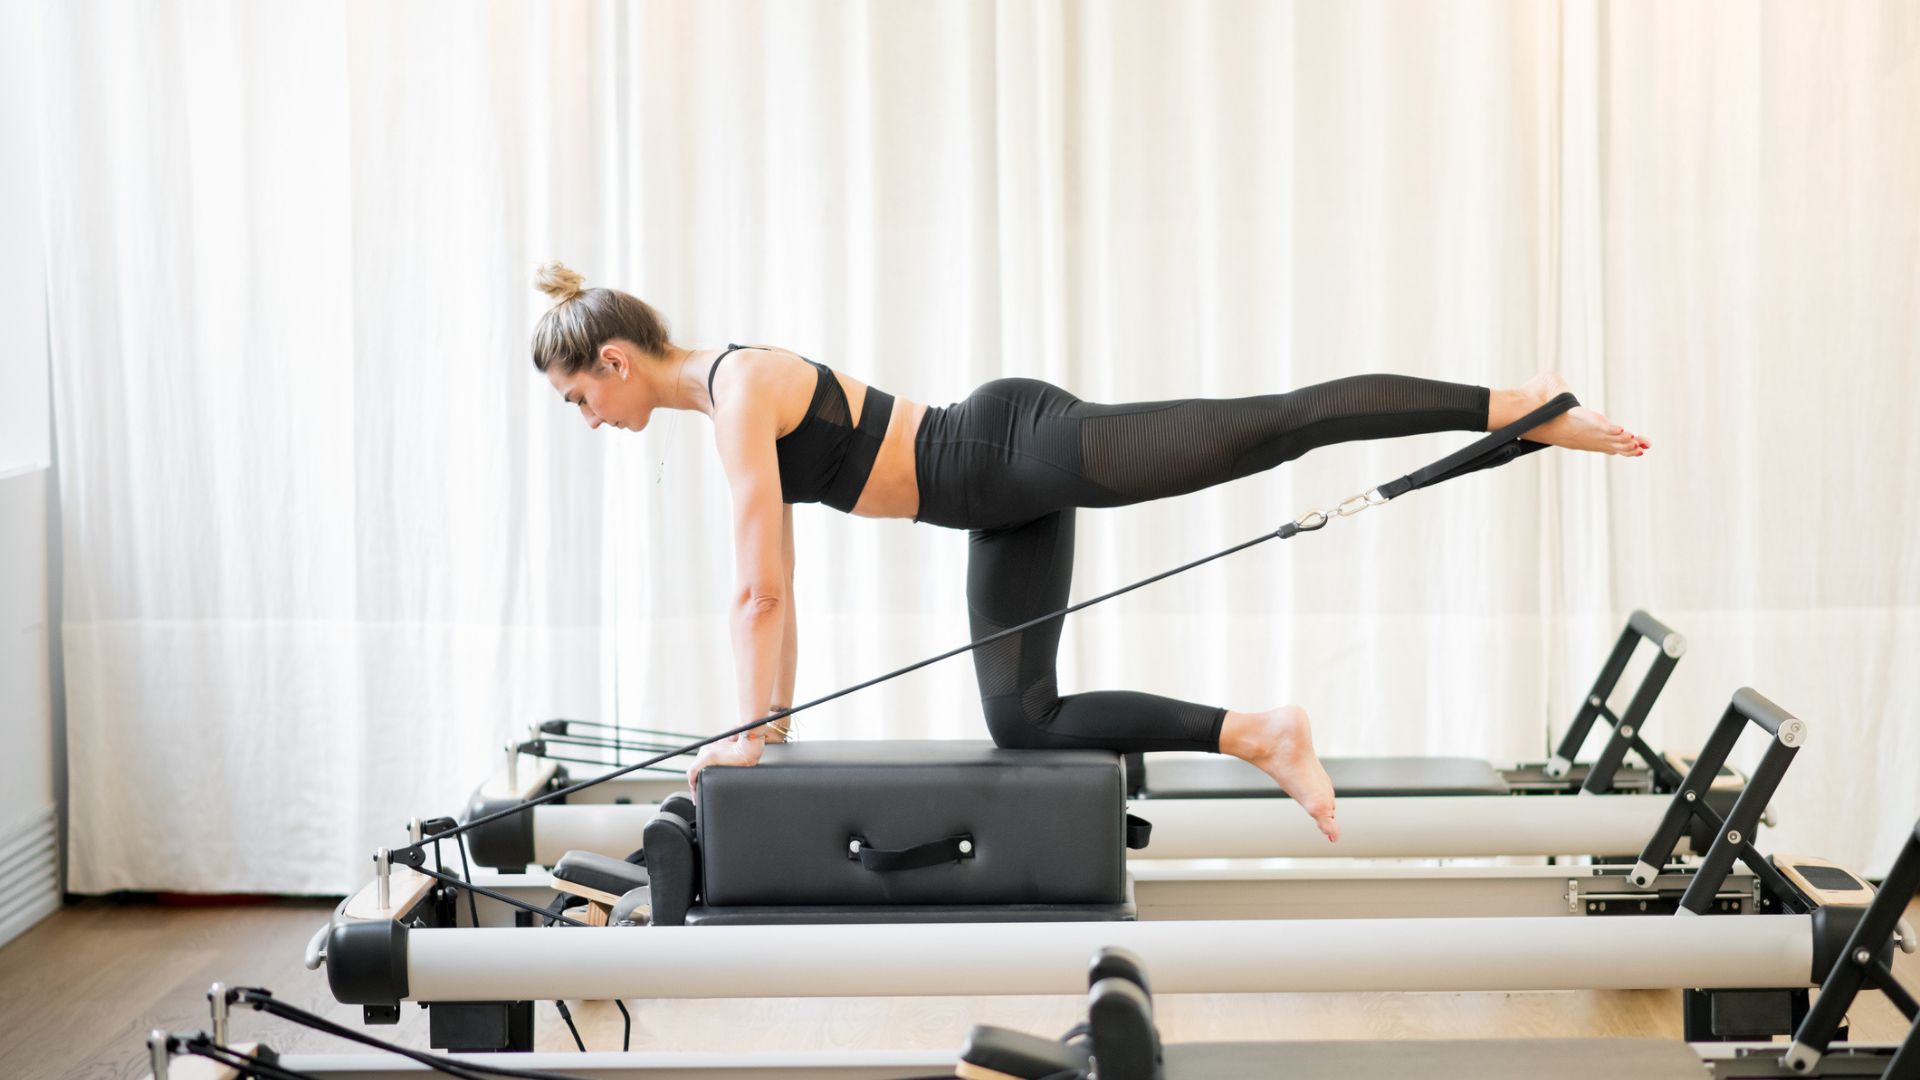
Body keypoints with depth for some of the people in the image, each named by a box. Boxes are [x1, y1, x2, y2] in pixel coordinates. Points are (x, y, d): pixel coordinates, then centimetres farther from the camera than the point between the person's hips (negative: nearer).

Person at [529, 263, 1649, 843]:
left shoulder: (741, 388, -14)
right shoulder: (735, 397, 15)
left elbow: (758, 588, -16)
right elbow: (775, 587, 22)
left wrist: (749, 731, -10)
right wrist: (773, 718, 21)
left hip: (1024, 446, -9)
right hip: (1006, 503, 9)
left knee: (1280, 420, -12)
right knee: (1022, 720, 4)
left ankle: (1518, 405, -9)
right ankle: (1260, 734, 6)